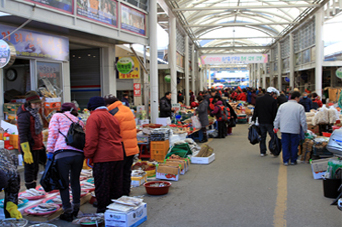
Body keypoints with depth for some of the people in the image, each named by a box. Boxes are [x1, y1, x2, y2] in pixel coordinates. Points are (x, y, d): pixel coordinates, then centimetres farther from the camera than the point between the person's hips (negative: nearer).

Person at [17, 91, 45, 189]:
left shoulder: (35, 114, 15)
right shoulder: (24, 115, -16)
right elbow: (22, 135, -22)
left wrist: (41, 146, 23)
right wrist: (26, 152, -26)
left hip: (36, 147, 10)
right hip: (29, 148, -10)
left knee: (35, 170, 16)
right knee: (30, 170, -4)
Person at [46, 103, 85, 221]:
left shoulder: (57, 116, 12)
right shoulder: (79, 121, 24)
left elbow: (53, 134, 1)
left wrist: (50, 151, 3)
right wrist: (88, 155, 20)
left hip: (62, 153, -4)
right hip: (79, 154, 5)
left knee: (64, 183, 3)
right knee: (75, 181, 19)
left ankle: (68, 213, 5)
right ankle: (76, 209, 28)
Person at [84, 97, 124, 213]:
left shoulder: (94, 117, -6)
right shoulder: (112, 117, 19)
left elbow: (91, 139, -13)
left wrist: (88, 156, -5)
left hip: (103, 157, -8)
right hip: (118, 156, 8)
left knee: (102, 186, 1)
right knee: (116, 185, 14)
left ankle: (103, 211, 6)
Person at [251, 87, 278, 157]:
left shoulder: (258, 99, 4)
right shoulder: (273, 101, -10)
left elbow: (255, 110, 7)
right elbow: (274, 113, -9)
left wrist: (253, 119, 12)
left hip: (261, 121, 4)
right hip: (269, 122, -4)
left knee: (262, 137, 10)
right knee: (273, 137, 7)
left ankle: (262, 152, 12)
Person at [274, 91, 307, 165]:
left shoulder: (282, 106, 3)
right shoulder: (300, 107, -4)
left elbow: (277, 118, 6)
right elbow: (303, 120, -2)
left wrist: (276, 127, 16)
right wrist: (305, 129, 9)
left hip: (284, 129, 2)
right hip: (295, 129, -2)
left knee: (285, 145, 7)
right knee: (294, 145, 9)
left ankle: (285, 161, 8)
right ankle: (293, 160, 16)